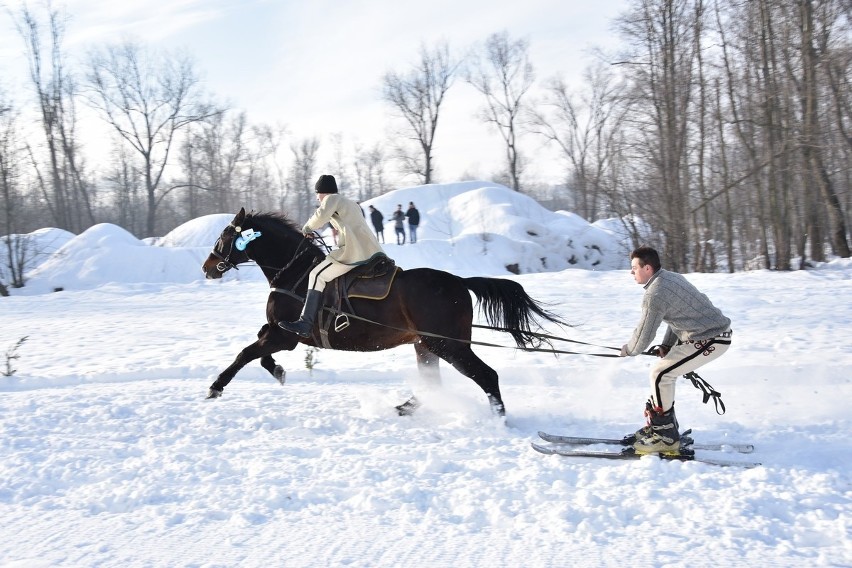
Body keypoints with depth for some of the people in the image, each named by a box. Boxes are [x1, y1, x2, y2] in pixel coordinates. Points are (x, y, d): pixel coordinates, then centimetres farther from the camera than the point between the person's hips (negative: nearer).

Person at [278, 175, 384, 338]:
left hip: (356, 253, -9)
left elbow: (321, 216, -16)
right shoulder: (352, 204, 30)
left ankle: (305, 323, -14)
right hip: (374, 252, 9)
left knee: (318, 275, -5)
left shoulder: (332, 199, 3)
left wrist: (307, 227, 0)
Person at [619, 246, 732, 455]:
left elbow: (644, 334, -13)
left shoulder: (655, 294, -19)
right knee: (663, 371, 17)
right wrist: (667, 345, 12)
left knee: (660, 374, -9)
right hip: (714, 330, 10)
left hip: (710, 340, -10)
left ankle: (665, 437, -4)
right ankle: (661, 425, 26)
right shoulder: (671, 277, 11)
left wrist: (627, 350, 6)